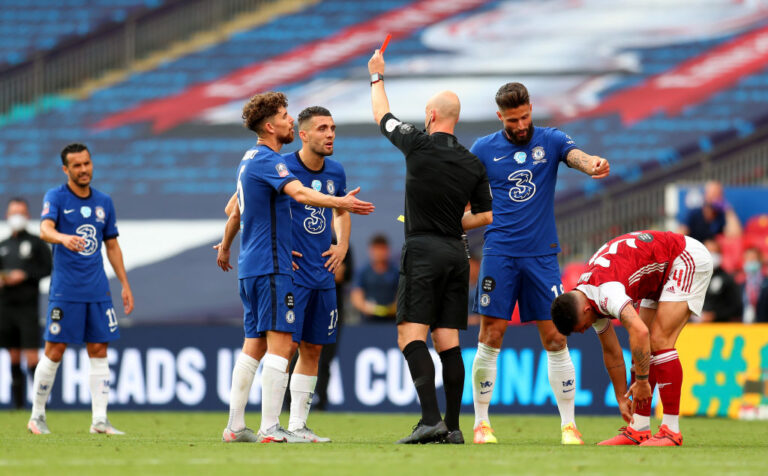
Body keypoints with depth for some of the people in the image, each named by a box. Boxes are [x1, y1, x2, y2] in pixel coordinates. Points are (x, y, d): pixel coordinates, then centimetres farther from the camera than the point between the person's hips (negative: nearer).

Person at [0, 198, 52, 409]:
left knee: (31, 357, -12)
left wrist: (25, 275, -14)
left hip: (27, 305, -4)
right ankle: (18, 402, 9)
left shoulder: (37, 243, 3)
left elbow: (47, 269, -2)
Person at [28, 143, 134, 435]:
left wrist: (125, 285, 14)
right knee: (55, 351, -4)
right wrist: (64, 238, -44)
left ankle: (100, 420, 3)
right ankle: (37, 417, 8)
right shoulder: (56, 197, -3)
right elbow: (45, 229, -22)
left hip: (98, 290, 4)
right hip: (65, 290, -4)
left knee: (99, 351, 1)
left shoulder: (104, 202, 12)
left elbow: (112, 246, 19)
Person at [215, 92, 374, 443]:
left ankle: (235, 426, 11)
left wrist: (225, 247, 44)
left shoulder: (250, 160, 18)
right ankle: (271, 429, -16)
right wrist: (340, 202, -43)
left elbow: (234, 210, 31)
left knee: (254, 346, 11)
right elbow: (299, 193, -31)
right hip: (271, 265, -10)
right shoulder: (267, 160, -13)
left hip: (250, 266, 10)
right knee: (280, 345, -11)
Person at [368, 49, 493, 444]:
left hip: (423, 250, -6)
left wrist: (377, 76, 28)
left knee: (411, 335, -10)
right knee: (448, 341, 6)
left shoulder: (419, 145, -5)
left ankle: (431, 418, -24)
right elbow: (484, 216, 14)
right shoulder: (473, 165, 7)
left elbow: (382, 116, 12)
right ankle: (452, 427, 4)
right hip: (456, 254, 6)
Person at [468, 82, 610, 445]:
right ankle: (481, 424, 5)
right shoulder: (483, 149, 5)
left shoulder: (550, 140, 4)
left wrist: (592, 165, -39)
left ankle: (568, 425, 6)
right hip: (500, 254, 0)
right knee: (491, 338, -3)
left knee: (555, 339, -1)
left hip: (542, 254, 0)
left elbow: (575, 155, -16)